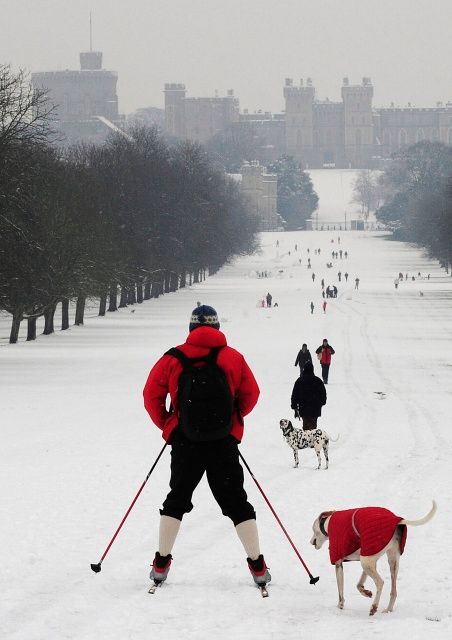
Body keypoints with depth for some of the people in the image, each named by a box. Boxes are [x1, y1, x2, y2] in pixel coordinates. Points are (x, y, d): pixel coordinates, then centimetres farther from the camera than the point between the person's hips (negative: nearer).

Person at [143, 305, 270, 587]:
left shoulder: (173, 359, -1)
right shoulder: (233, 358, 2)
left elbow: (152, 396, -1)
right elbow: (251, 395, 7)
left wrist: (166, 424, 15)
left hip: (185, 441, 0)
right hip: (224, 443, 0)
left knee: (177, 500, 15)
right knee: (236, 502, 8)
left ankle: (162, 563, 12)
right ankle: (258, 566, 5)